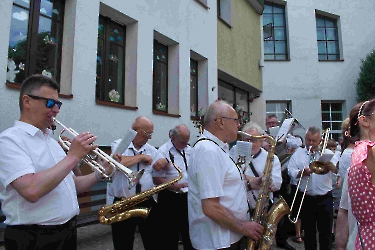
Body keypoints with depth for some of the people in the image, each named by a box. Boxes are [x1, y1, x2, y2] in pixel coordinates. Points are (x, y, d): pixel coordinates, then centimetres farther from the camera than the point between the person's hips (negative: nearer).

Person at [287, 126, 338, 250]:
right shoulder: (298, 153, 5)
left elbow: (339, 170, -9)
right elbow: (291, 171, -3)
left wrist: (331, 167, -30)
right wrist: (301, 173, -21)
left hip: (325, 198, 0)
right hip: (306, 198, 1)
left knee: (326, 231, 10)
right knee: (309, 231, 14)